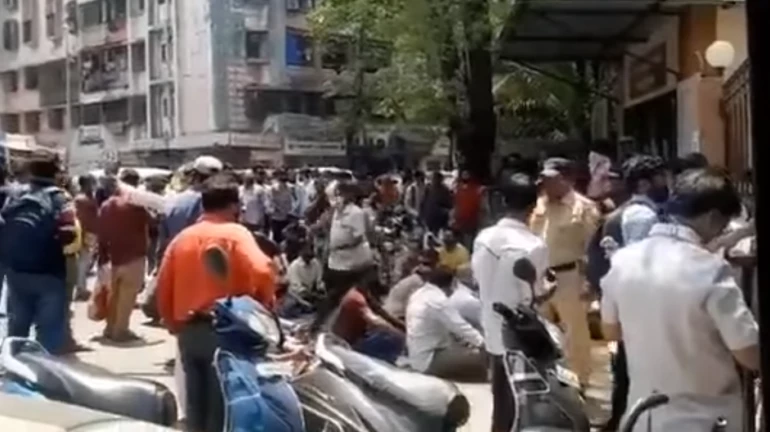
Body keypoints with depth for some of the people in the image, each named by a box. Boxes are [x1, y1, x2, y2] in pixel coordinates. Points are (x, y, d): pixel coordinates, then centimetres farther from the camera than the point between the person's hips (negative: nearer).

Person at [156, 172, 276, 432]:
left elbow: (163, 287, 9)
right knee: (221, 403, 1)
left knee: (196, 402, 15)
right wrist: (265, 303, -6)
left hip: (188, 330, 6)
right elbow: (262, 272, -23)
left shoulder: (183, 237, 10)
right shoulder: (235, 234, -8)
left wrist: (173, 324, 20)